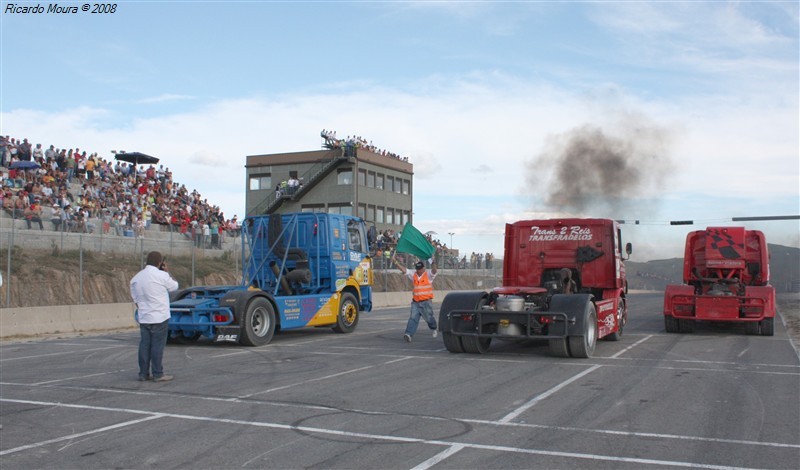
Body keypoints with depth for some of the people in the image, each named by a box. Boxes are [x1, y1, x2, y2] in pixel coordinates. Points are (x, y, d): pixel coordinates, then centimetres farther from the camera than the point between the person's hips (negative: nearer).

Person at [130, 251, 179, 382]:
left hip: (143, 318, 6)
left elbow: (135, 298, 12)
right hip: (159, 317, -6)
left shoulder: (136, 278, 6)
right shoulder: (162, 275, -13)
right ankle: (157, 374, 2)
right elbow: (174, 287, 3)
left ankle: (143, 373, 13)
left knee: (144, 345, 9)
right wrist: (167, 272, 11)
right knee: (158, 346, -1)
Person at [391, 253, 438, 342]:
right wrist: (395, 262, -8)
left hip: (426, 302, -4)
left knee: (429, 318, 9)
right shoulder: (413, 274, 9)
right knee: (413, 318, -8)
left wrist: (433, 263, -46)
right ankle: (408, 334, -19)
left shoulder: (428, 274, -4)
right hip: (416, 302, 4)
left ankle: (434, 329, 37)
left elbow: (434, 270, -25)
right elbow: (403, 269, 4)